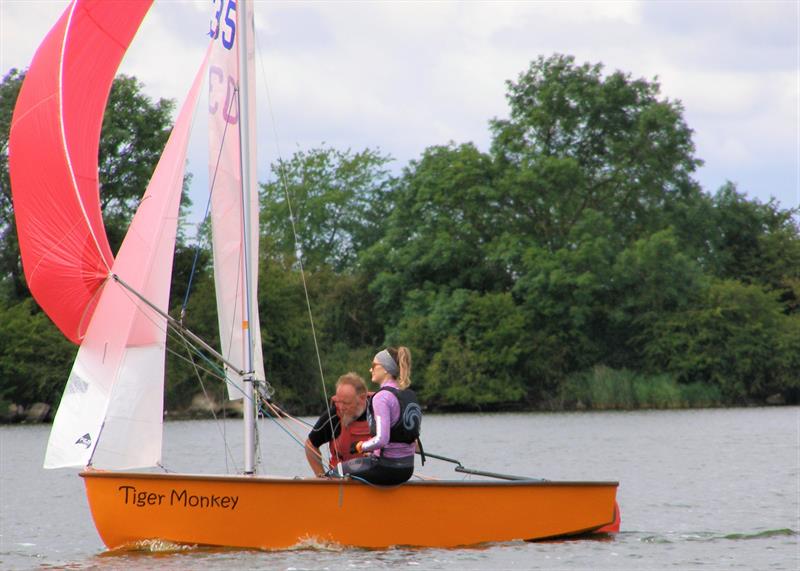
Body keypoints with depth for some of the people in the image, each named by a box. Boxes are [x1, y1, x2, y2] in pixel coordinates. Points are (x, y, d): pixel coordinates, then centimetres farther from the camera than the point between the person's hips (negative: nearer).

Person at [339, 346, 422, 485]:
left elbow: (381, 439, -26)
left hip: (386, 469, -8)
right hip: (407, 469, 8)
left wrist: (361, 447, -7)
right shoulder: (410, 395, 9)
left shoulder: (381, 397, -17)